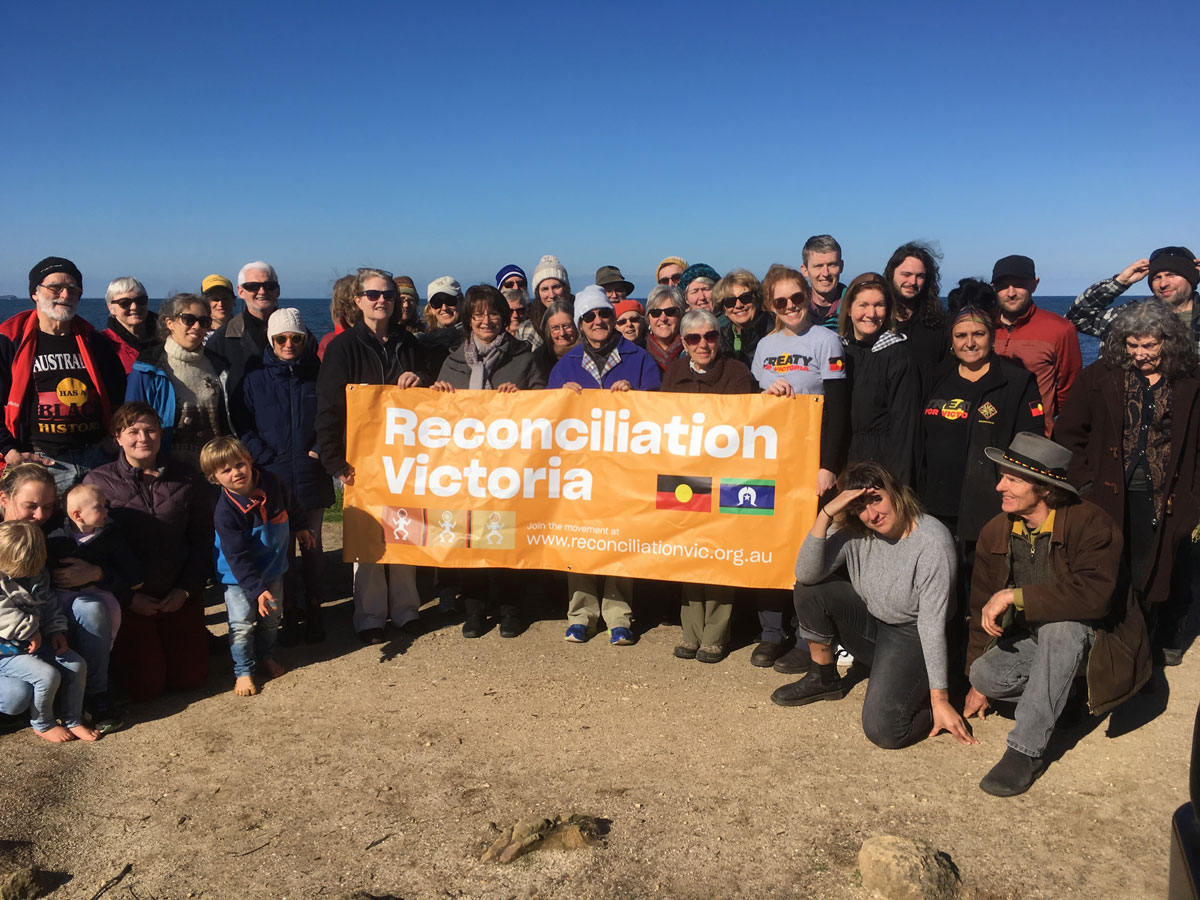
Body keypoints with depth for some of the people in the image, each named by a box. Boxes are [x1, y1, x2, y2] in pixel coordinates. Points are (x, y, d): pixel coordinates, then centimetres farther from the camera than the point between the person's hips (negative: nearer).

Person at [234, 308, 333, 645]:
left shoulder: (319, 376, 4)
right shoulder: (255, 380, 4)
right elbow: (242, 427, 3)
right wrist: (267, 458, -9)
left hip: (312, 478, 0)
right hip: (273, 480, 0)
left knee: (313, 546, 7)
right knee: (281, 548, 6)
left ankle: (313, 609, 19)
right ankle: (288, 611, 17)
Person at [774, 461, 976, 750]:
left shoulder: (933, 541, -22)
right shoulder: (855, 534, -8)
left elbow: (933, 624, -22)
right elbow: (806, 574, -17)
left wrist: (940, 700, -20)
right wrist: (825, 514, -26)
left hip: (912, 640, -6)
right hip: (870, 626, 6)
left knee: (883, 730, -26)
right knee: (810, 591, -14)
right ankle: (824, 678, 6)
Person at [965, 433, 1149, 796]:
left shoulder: (1090, 524, -22)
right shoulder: (994, 534, -5)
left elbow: (1093, 595, -39)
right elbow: (982, 609, 4)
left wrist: (1014, 596, -35)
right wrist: (977, 681, 8)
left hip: (1087, 639, -5)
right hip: (1031, 638, 5)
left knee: (1060, 624, -38)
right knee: (988, 675, -24)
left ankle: (1027, 750, -28)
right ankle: (1059, 695, 9)